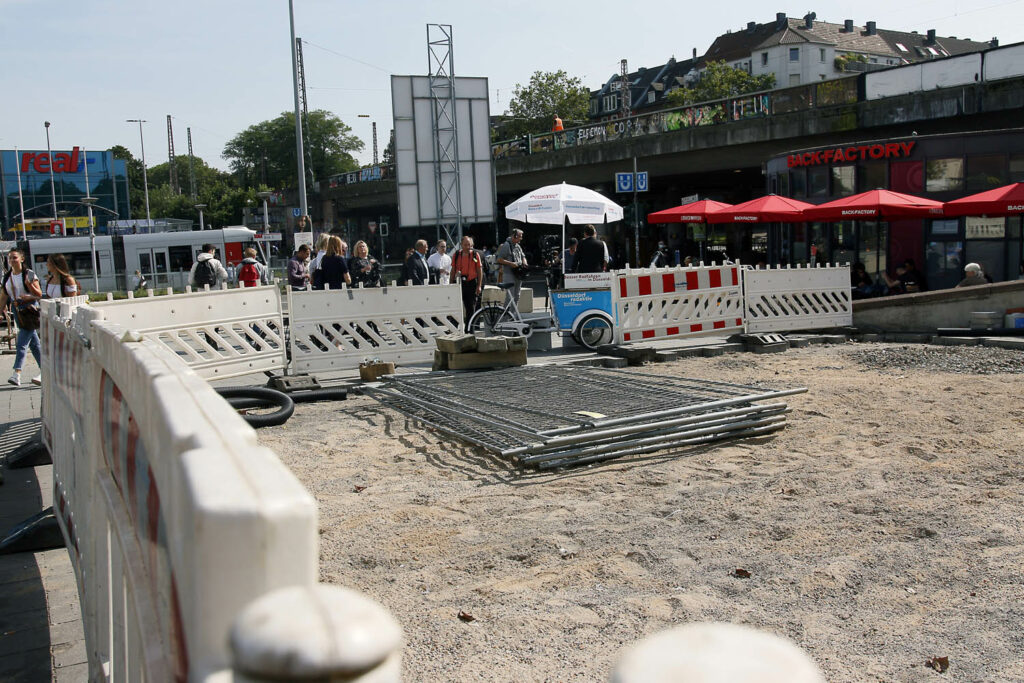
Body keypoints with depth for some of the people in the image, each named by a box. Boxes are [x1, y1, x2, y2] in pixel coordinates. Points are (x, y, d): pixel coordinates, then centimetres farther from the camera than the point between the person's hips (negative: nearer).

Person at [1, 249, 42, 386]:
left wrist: (29, 284, -23)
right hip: (17, 311, 6)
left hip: (30, 309, -6)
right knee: (33, 344, 10)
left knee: (22, 343, -13)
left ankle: (17, 374, -17)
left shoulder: (29, 274, -6)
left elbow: (39, 294, -7)